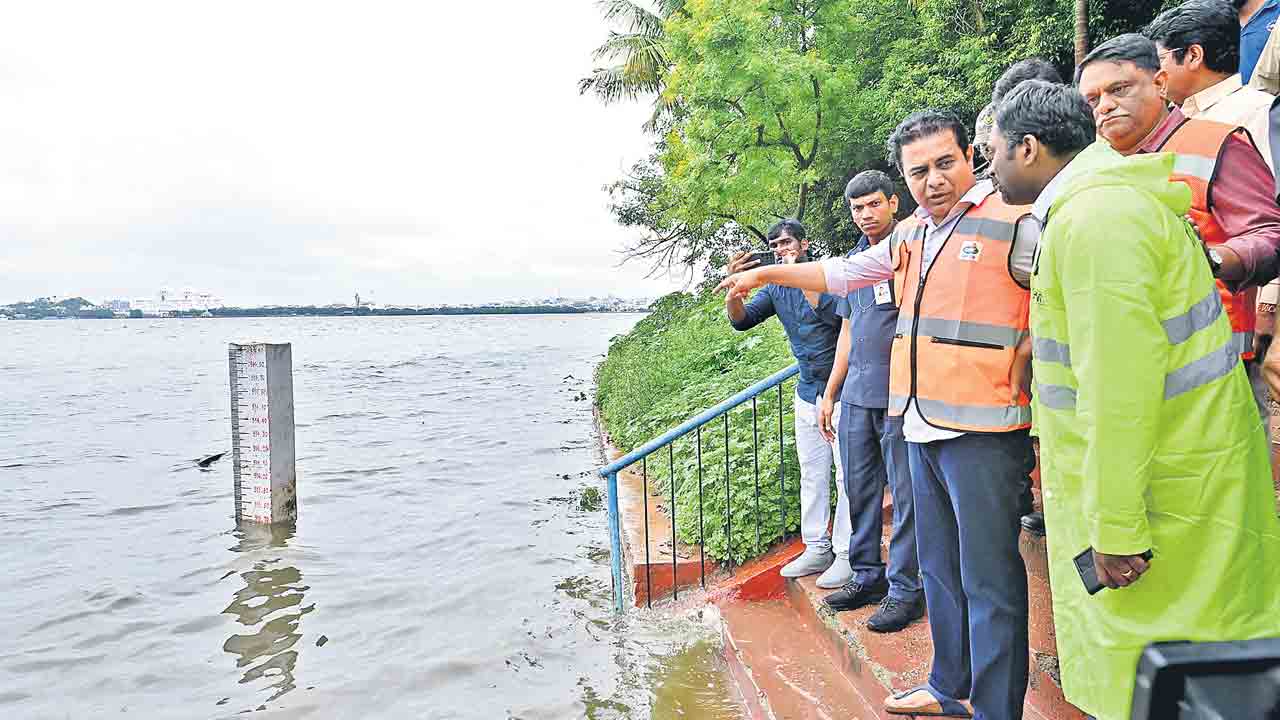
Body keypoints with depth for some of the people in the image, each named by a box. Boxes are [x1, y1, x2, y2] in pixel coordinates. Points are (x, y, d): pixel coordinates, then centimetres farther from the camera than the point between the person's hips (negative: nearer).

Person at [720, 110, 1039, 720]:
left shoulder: (1013, 223, -8)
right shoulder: (911, 235, 15)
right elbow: (842, 272, 28)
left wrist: (1021, 370, -16)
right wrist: (764, 274, 33)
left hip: (983, 429, -8)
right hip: (923, 426, 8)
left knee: (989, 579, -1)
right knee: (940, 569, 18)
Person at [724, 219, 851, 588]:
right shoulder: (777, 289, 9)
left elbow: (833, 315, -24)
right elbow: (741, 320, -2)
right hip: (807, 394, 7)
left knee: (847, 476, -3)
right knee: (812, 475, 12)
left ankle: (846, 554, 5)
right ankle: (816, 549, 22)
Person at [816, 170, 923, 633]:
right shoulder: (851, 261, 17)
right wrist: (829, 394, 21)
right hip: (856, 394, 7)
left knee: (905, 493, 0)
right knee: (859, 489, 12)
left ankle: (905, 589, 9)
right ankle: (866, 576, 25)